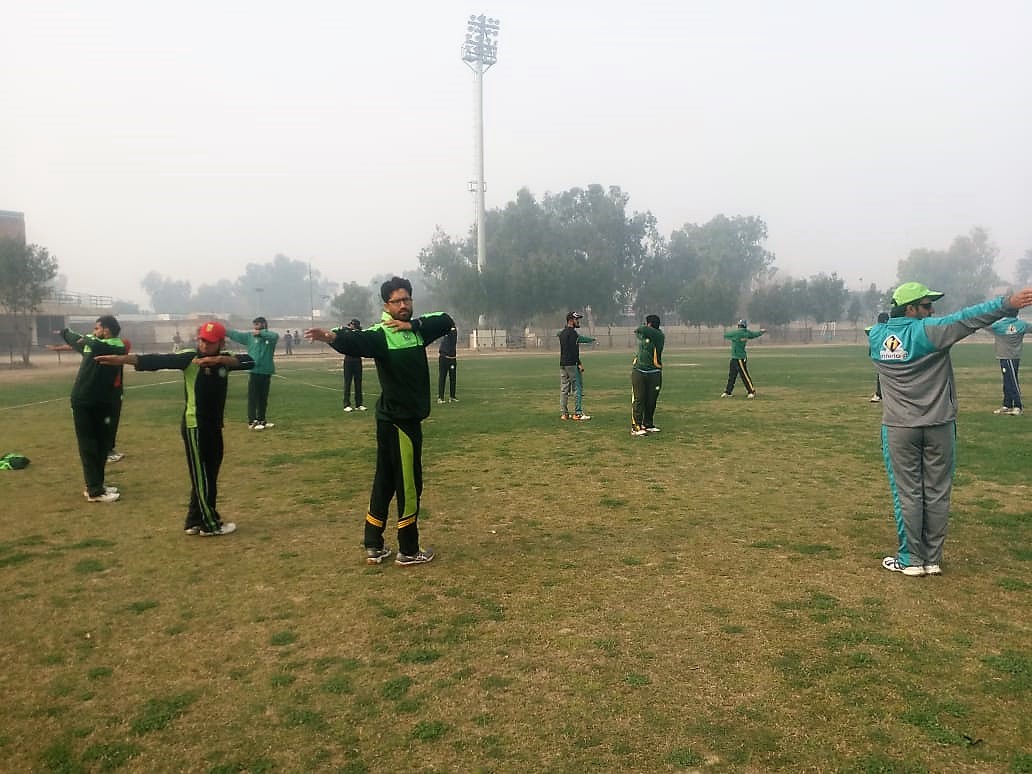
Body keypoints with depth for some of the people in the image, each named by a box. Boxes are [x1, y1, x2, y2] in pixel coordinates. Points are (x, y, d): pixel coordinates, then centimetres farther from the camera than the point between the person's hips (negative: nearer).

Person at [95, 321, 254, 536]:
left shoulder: (224, 359, 3)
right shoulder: (189, 358, -10)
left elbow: (249, 361, -12)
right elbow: (158, 361, -21)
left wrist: (220, 360, -25)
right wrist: (122, 359, -34)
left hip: (215, 427, 6)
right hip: (195, 427, -6)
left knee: (207, 477, 14)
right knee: (202, 477, 2)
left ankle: (194, 522, 26)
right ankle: (211, 524, 12)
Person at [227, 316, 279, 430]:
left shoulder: (270, 336, 2)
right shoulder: (249, 335, 6)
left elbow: (275, 335, -20)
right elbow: (235, 334, 5)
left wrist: (260, 333, -19)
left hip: (266, 372, 1)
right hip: (254, 371, -1)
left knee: (263, 398, 11)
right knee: (253, 398, -3)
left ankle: (261, 419, 23)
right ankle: (252, 421, -1)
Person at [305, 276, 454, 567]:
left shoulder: (417, 329, 9)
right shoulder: (381, 334, -14)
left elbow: (447, 321, 1)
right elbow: (357, 341, -32)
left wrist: (414, 324, -14)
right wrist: (333, 337, -55)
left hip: (407, 419, 8)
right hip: (398, 421, -8)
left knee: (385, 482, 13)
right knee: (409, 485, 1)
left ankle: (374, 547, 23)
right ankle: (408, 551, 14)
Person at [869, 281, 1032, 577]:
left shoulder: (876, 337, 1)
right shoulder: (927, 331, -10)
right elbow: (967, 319, -20)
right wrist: (1008, 303, -25)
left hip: (899, 429, 2)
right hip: (939, 427, -2)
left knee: (907, 494, 6)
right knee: (937, 494, 9)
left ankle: (911, 559, 11)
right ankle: (933, 559, 16)